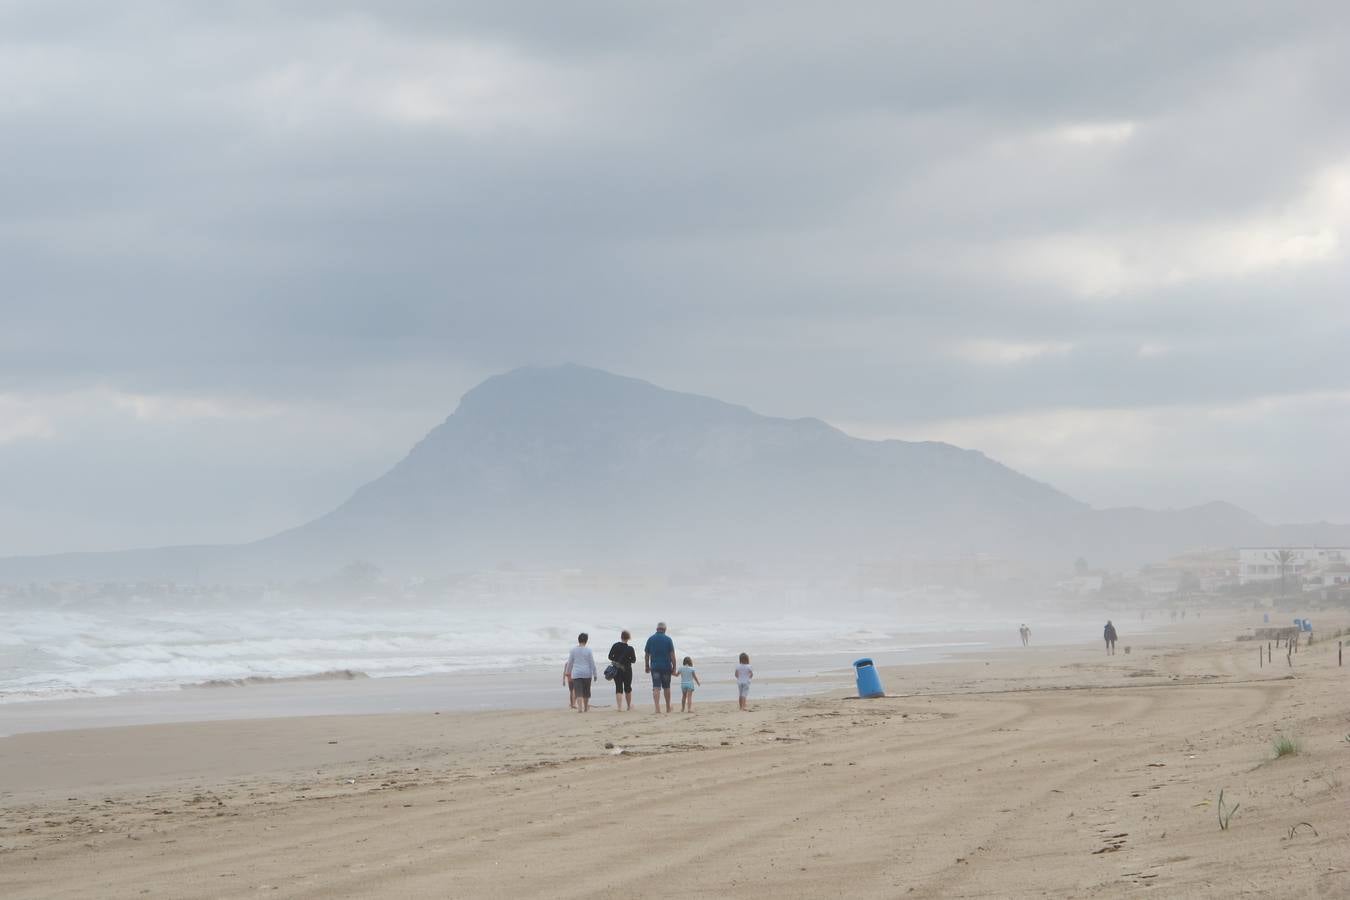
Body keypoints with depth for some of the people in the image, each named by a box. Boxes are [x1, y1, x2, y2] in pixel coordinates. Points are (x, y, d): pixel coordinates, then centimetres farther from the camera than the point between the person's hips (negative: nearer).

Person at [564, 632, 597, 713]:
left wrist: (568, 672, 18)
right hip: (587, 674, 0)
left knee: (578, 692, -5)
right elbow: (592, 663, -3)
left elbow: (570, 662, 5)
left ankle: (580, 708, -21)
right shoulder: (588, 650, -5)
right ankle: (586, 708, 25)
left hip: (576, 674, 0)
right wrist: (594, 674, 4)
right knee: (586, 692, 14)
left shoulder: (573, 650, -1)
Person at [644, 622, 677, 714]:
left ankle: (657, 707, -23)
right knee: (666, 688, 13)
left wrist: (647, 666, 15)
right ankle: (668, 709, 23)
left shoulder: (650, 639, 2)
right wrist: (674, 667, -1)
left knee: (656, 688, -5)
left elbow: (646, 654, 5)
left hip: (655, 667, 0)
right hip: (666, 667, 0)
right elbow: (672, 654, -6)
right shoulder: (668, 639, -3)